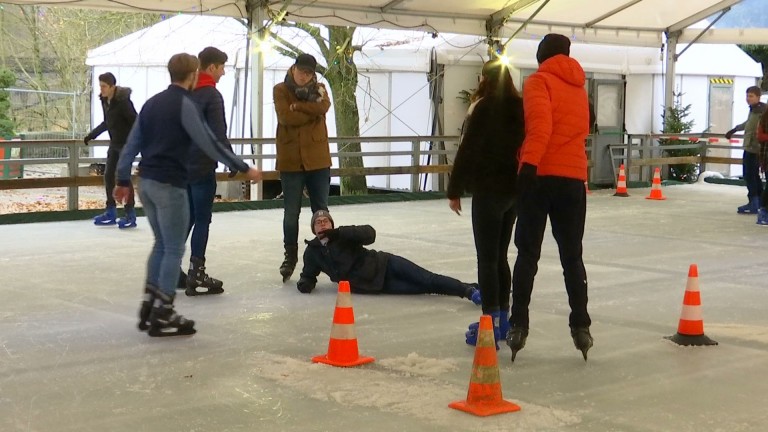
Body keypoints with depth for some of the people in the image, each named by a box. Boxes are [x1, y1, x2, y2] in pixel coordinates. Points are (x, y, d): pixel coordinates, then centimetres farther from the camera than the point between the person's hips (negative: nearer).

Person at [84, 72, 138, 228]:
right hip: (114, 143, 8)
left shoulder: (123, 101, -21)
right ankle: (110, 212, 17)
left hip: (127, 143, -8)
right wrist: (91, 135, 17)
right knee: (108, 175, 8)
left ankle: (130, 216, 2)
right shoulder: (104, 100, 3)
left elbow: (135, 122, -21)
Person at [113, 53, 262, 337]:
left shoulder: (152, 103, 14)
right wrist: (244, 169, -9)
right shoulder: (184, 105, -10)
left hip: (147, 183, 8)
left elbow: (132, 144, 14)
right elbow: (210, 144, -14)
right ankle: (162, 316, 1)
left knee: (162, 244, 19)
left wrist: (123, 180, 19)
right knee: (174, 249, 0)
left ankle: (149, 308, 18)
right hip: (169, 185, -8)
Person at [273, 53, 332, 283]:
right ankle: (290, 256, 18)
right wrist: (312, 110, -11)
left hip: (317, 158, 2)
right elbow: (286, 117, -17)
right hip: (290, 160, -2)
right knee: (291, 212, 5)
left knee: (321, 210, 9)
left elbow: (323, 106, -16)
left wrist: (298, 106, -17)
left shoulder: (318, 89, 7)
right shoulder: (281, 90, -1)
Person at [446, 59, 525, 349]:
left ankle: (491, 323, -7)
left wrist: (455, 190, -7)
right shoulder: (520, 108, 7)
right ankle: (503, 318, 21)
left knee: (487, 258, -5)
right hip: (514, 190, 7)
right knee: (500, 256, 16)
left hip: (488, 191, -7)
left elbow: (467, 151, -14)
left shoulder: (484, 108, -12)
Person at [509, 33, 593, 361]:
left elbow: (540, 123, -18)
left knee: (527, 253, 0)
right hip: (574, 177, 5)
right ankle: (580, 325, 5)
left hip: (541, 175, -5)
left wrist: (529, 162, -27)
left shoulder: (539, 81, -2)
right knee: (572, 256, 9)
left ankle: (518, 325, -4)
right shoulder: (578, 88, 18)